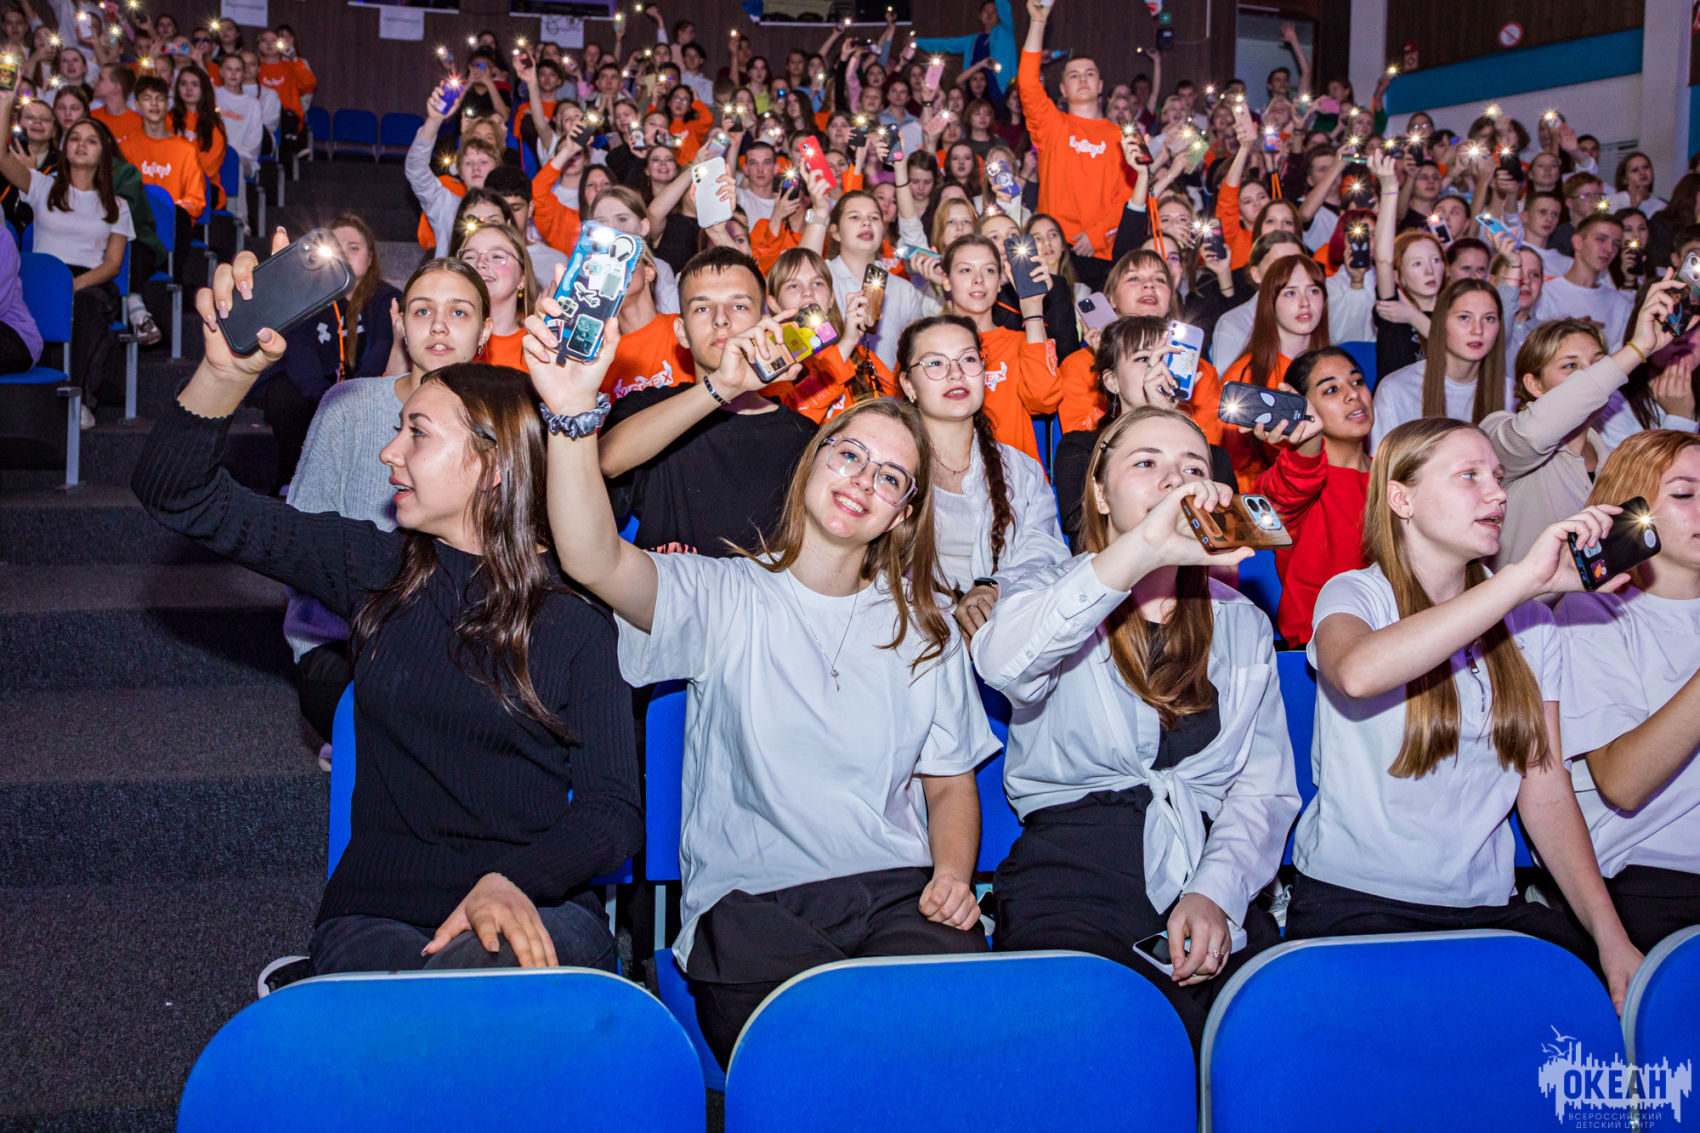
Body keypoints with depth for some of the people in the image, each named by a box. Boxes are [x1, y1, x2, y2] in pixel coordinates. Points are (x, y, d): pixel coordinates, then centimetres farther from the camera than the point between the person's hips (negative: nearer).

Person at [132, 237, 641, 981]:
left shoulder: (576, 616, 0)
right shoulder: (376, 570, 9)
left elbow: (614, 806, -5)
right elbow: (177, 494, 6)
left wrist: (513, 881, -24)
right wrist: (227, 372, -12)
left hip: (533, 912, -1)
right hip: (376, 915, 2)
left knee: (481, 975, -38)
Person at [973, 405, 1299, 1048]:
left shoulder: (1242, 623, 22)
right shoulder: (1052, 596, 12)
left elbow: (1267, 788, 13)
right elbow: (1002, 663, -15)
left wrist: (1215, 890, -7)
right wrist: (1139, 550, -26)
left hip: (1209, 870, 3)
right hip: (1073, 858, -2)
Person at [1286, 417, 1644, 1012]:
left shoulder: (1528, 621, 14)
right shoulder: (1355, 594, -1)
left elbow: (1547, 788, 10)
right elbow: (1358, 673, -28)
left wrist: (1610, 934, -3)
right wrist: (1524, 577, -28)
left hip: (1489, 906, 5)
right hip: (1354, 903, -5)